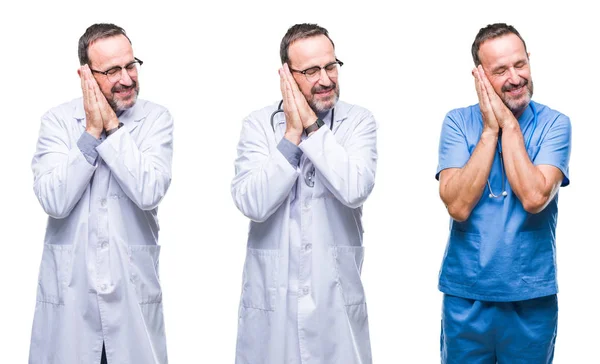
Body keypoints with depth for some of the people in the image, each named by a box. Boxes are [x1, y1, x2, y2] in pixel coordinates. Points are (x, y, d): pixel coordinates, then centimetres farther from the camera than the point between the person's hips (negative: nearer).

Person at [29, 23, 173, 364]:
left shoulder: (156, 118, -2)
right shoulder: (58, 120, -1)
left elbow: (149, 192, -17)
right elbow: (54, 201, -13)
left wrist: (112, 126, -16)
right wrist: (92, 131, -14)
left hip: (134, 291, 0)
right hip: (67, 290, 0)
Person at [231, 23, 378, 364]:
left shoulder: (359, 121, -2)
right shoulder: (259, 123, -1)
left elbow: (355, 190, -19)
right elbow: (252, 204, -13)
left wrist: (312, 126, -16)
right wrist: (292, 135, -14)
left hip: (337, 296, 0)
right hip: (270, 295, 0)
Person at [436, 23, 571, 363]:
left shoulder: (554, 124, -5)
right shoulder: (458, 122, -4)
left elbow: (534, 198, -21)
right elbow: (458, 206, -16)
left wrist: (509, 124, -16)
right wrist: (490, 130, -15)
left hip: (532, 297, 0)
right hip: (466, 295, 1)